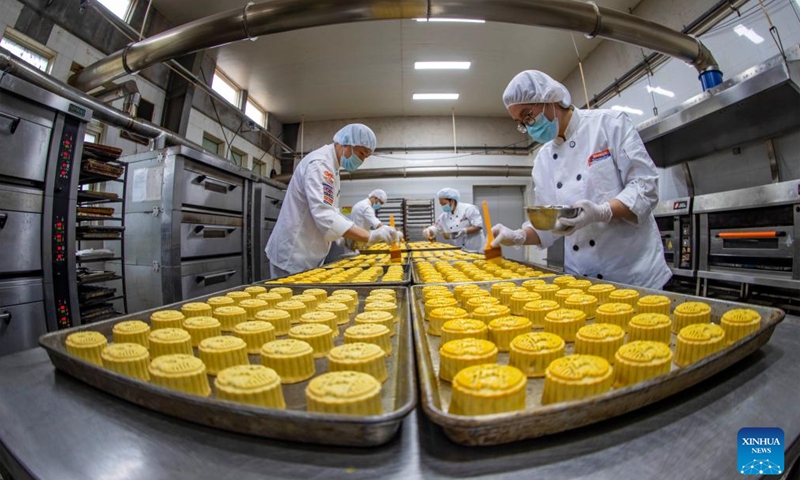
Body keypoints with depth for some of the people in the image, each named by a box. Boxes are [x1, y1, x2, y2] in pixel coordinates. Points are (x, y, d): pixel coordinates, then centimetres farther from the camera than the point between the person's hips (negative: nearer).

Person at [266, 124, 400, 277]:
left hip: (308, 256, 10)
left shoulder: (331, 167, 14)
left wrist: (356, 233, 5)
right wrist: (369, 236, -36)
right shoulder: (319, 163, -18)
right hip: (293, 256, -10)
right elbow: (324, 215, -31)